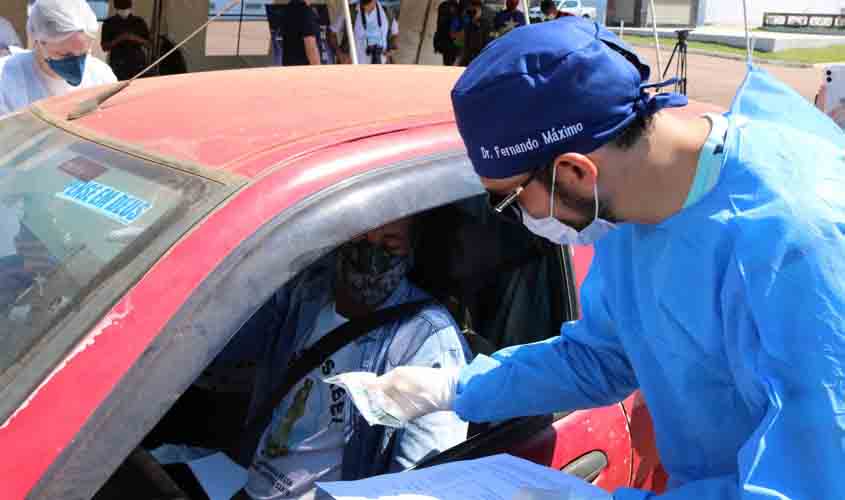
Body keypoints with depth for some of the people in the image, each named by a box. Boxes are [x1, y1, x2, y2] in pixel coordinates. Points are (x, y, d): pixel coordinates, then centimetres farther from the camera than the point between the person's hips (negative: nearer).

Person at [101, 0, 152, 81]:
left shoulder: (139, 22, 9)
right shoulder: (109, 23, 6)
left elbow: (149, 44, 7)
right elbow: (104, 47, 3)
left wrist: (136, 38, -10)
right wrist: (118, 39, -12)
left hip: (138, 65, 1)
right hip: (117, 66, -1)